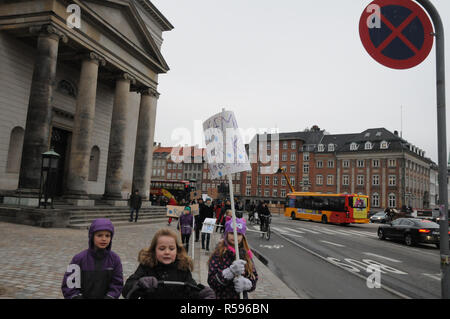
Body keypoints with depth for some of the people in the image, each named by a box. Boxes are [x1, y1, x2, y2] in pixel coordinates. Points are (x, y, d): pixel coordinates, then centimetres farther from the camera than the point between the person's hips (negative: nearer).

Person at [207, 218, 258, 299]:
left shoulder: (246, 254, -2)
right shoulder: (218, 254, -11)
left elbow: (254, 278, -2)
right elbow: (211, 282, -17)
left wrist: (245, 283, -22)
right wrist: (230, 271, -30)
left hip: (242, 296, 2)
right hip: (222, 296, -2)